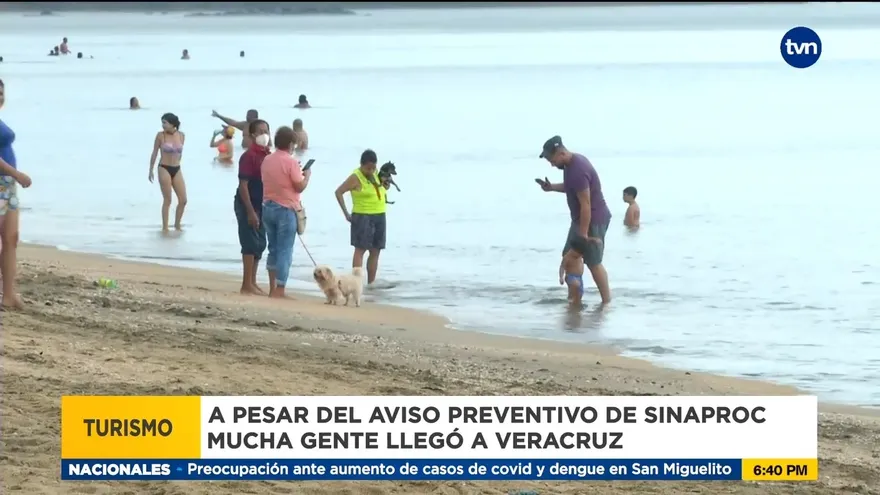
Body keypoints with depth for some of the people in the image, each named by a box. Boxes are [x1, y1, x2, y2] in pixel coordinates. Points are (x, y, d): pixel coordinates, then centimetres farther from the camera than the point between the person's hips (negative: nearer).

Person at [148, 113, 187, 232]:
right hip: (164, 169, -4)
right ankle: (165, 227, 7)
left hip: (177, 170, 4)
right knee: (167, 200, -3)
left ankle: (177, 225, 20)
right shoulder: (160, 135, -8)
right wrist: (151, 170, 2)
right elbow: (155, 153, 0)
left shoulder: (181, 136, 1)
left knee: (183, 200, 3)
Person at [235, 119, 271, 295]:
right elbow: (243, 185, -19)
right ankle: (247, 285, -3)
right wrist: (250, 211, -23)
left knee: (259, 244, 11)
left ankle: (252, 283, 18)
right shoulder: (249, 156, -16)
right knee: (251, 244, -7)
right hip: (247, 205, -9)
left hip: (262, 205, 9)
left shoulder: (268, 156, 10)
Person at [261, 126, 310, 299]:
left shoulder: (267, 160, 7)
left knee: (273, 249, 15)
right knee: (285, 251, -2)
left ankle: (272, 287, 15)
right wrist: (307, 175, 6)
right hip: (285, 210, -7)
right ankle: (279, 290, -5)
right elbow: (300, 186, -12)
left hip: (268, 207, 7)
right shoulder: (291, 162, -14)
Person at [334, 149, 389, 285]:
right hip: (363, 217, -7)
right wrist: (346, 214, -16)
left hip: (379, 217, 7)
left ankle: (371, 283, 13)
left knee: (375, 251, 8)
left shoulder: (375, 174, 10)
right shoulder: (356, 177, -11)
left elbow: (383, 191, 25)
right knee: (360, 249, -10)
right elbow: (339, 192, -15)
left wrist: (386, 187, 0)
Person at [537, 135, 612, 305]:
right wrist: (551, 187, 6)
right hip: (580, 219, 10)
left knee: (593, 263, -5)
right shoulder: (572, 162, 4)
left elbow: (585, 205, -27)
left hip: (593, 220, -10)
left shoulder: (577, 170, -28)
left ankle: (607, 301, 2)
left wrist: (583, 234, -24)